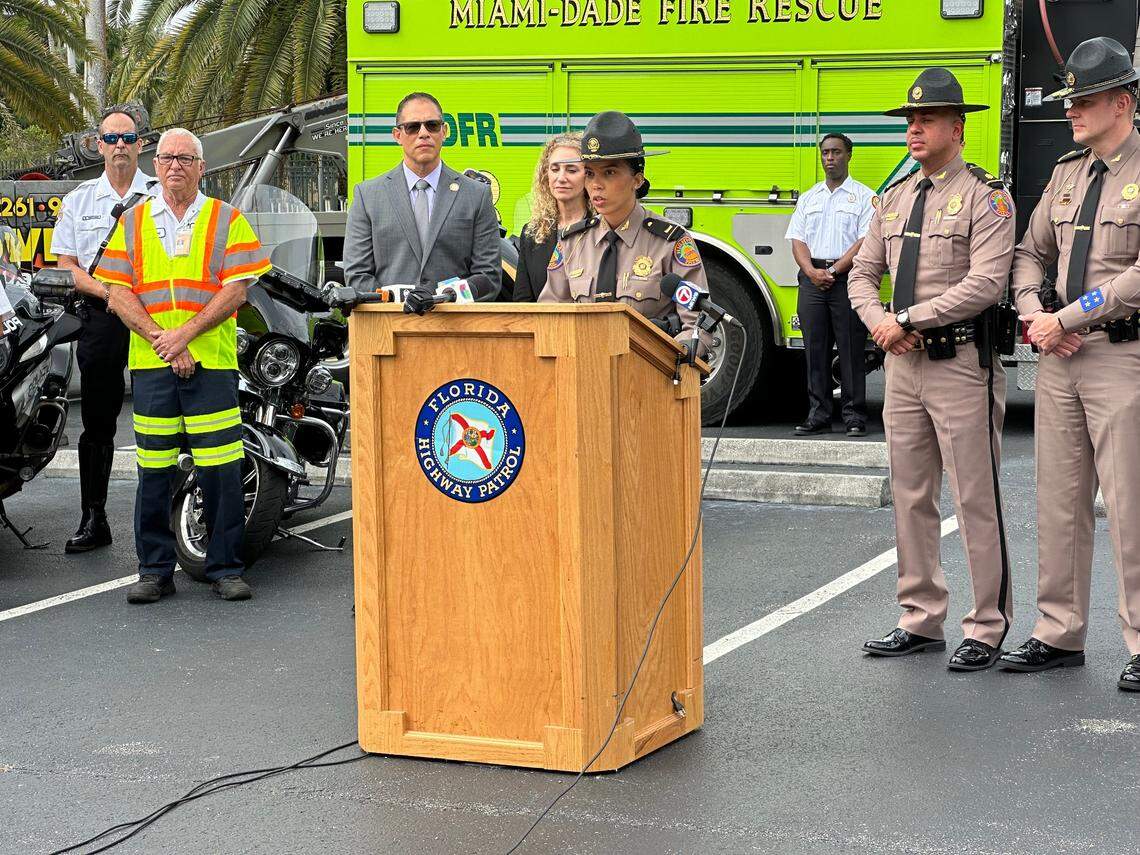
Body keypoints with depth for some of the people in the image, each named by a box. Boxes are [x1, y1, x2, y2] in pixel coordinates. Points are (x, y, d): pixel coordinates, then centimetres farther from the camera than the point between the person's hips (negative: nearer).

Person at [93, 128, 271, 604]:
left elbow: (235, 291, -2)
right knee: (153, 472, 3)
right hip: (150, 363, 2)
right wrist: (161, 340, -8)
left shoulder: (227, 220, 8)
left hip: (211, 361, -2)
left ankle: (225, 568, 5)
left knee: (220, 470, -4)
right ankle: (155, 571, 11)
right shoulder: (133, 222, 13)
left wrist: (185, 333, -12)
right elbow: (118, 293, 5)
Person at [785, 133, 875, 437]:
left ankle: (854, 416, -1)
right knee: (815, 351, 4)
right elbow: (798, 240, 10)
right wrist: (812, 272, -7)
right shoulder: (809, 198, 18)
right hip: (812, 278, 4)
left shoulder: (863, 197, 3)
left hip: (847, 278, -4)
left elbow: (865, 242, -7)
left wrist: (834, 271, -13)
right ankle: (818, 415, 8)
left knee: (851, 351, -4)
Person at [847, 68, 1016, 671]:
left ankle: (987, 630, 3)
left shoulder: (985, 197, -6)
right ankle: (921, 621, 19)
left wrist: (909, 319, -16)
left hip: (961, 363, -7)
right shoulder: (895, 198, 15)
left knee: (976, 500, -4)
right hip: (903, 363, 7)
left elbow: (985, 283, -17)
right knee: (910, 498, 11)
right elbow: (863, 274, 17)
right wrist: (880, 323, -4)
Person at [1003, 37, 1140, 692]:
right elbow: (1031, 254, 19)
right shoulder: (1068, 173, 15)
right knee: (1060, 502, 9)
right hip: (1060, 355, 7)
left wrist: (1067, 319, -14)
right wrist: (1036, 317, 0)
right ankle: (1061, 634, 16)